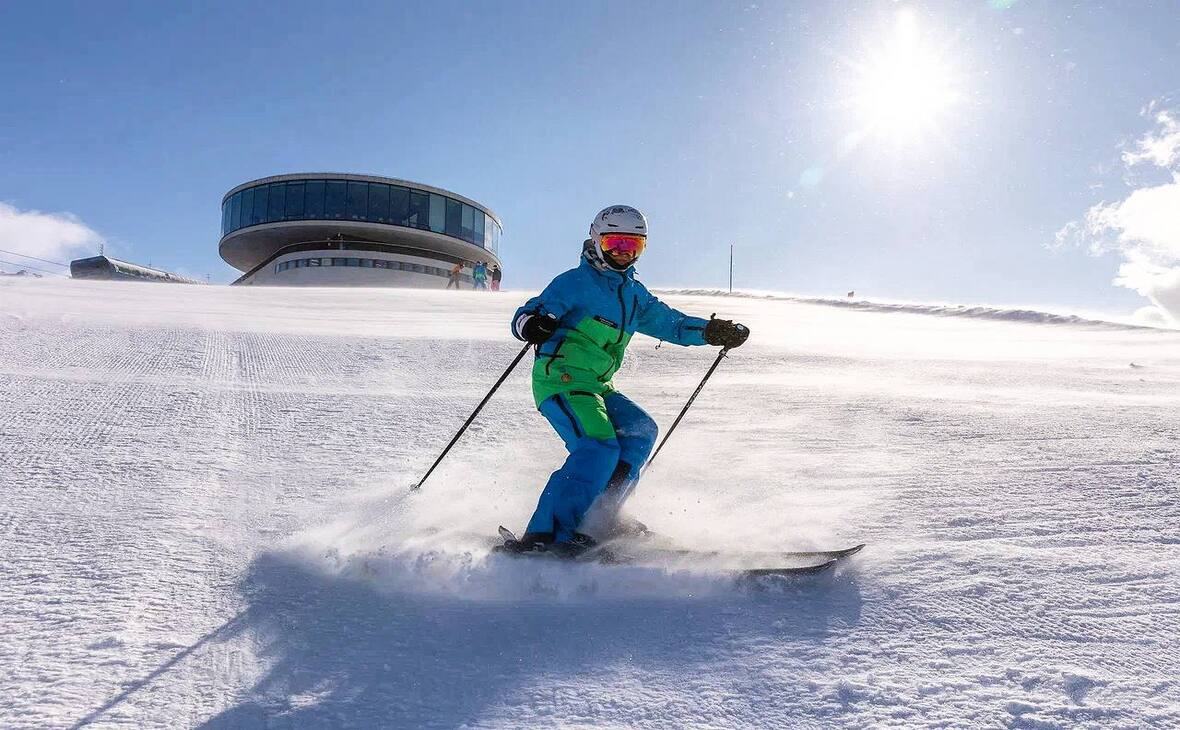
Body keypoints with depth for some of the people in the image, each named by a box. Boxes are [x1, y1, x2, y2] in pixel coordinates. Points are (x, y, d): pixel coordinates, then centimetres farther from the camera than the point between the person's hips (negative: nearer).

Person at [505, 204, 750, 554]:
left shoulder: (635, 294, 19)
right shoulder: (575, 282, -4)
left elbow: (668, 322, 24)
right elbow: (525, 315, -11)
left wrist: (712, 331, 8)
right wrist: (533, 324, -36)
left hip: (597, 385, 8)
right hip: (560, 377, -8)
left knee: (640, 430, -5)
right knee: (599, 448, -23)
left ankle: (598, 516, -5)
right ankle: (544, 535, -25)